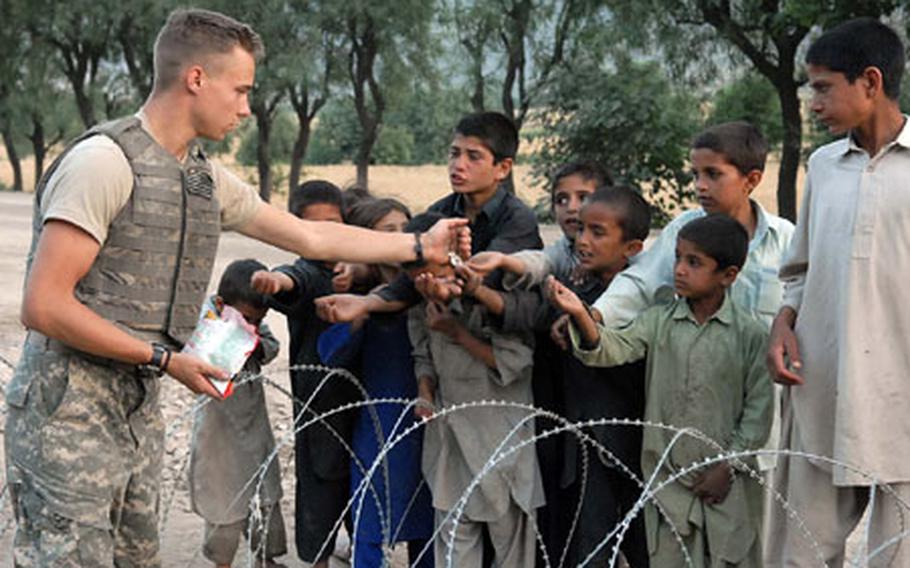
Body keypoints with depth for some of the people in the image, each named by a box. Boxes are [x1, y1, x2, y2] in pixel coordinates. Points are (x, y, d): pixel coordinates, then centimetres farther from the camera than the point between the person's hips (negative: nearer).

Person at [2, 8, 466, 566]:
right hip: (69, 410, -8)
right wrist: (164, 359, -14)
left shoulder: (207, 178, 11)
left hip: (138, 409, 8)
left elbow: (311, 236, 20)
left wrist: (421, 246, 20)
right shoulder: (105, 161, -15)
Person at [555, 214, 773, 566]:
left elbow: (758, 409, -3)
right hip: (668, 478, 2)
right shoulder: (659, 322, 2)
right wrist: (581, 316, -31)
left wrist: (729, 466, -7)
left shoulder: (749, 334, -5)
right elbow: (614, 349, -13)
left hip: (727, 484, -2)